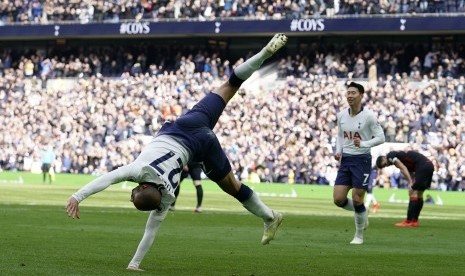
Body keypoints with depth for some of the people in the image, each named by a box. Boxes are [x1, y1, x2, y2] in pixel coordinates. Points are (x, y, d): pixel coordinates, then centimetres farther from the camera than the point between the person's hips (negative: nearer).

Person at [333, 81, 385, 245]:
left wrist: (363, 144, -23)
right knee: (338, 199, -3)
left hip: (362, 159, -5)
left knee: (357, 200, -5)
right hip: (345, 160, 5)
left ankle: (359, 236, 14)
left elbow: (380, 137, -9)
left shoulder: (368, 116, -11)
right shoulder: (341, 115, 5)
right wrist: (338, 151, 2)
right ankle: (361, 213, 27)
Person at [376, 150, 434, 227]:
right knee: (419, 194, 15)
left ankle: (409, 221, -7)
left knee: (413, 193, -7)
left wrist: (410, 183, -18)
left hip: (422, 166, -10)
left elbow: (403, 168, -13)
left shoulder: (390, 156, -1)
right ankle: (414, 220, 19)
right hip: (429, 165, 10)